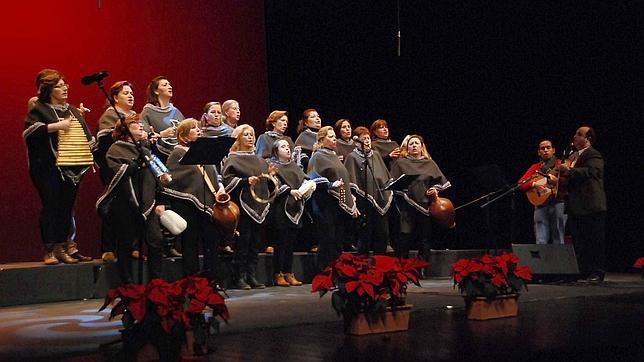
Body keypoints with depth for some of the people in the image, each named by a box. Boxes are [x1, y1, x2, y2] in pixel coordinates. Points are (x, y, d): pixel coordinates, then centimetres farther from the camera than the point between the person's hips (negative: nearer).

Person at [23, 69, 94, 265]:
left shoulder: (73, 111, 19)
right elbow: (29, 131, -18)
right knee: (51, 207, -5)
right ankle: (50, 250, -1)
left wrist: (92, 146, 10)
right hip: (49, 169, -6)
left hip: (71, 168, 6)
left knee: (67, 208, 7)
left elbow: (86, 136, 27)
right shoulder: (39, 109, -2)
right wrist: (56, 126, -20)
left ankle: (66, 247, 12)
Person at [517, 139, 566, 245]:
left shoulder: (560, 165, 8)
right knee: (541, 242, -4)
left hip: (557, 203, -2)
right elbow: (521, 183, 7)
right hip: (541, 204, 2)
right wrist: (534, 184, -11)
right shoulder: (535, 168, 17)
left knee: (558, 241, -2)